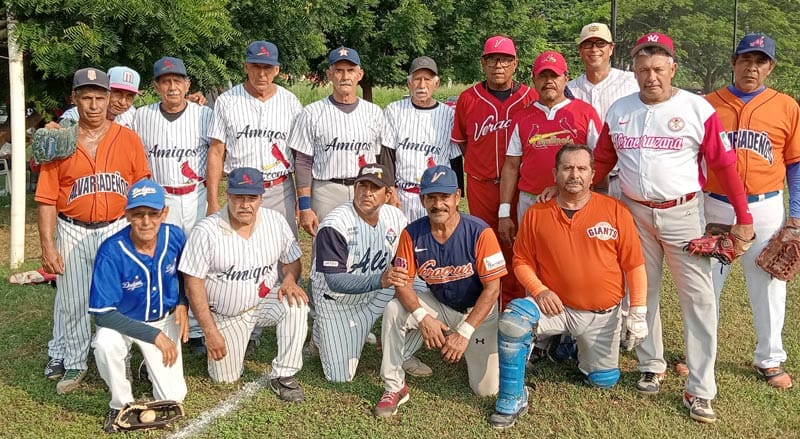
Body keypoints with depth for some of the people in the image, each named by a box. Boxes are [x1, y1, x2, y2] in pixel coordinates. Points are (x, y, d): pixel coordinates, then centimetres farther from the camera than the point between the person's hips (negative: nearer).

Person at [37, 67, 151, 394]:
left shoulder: (128, 139, 1)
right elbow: (47, 198, -1)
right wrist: (47, 246, -6)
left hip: (117, 230, 0)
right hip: (73, 233, 0)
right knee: (72, 302, 7)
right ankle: (71, 363, 23)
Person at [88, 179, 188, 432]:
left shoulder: (175, 237, -18)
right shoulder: (111, 252, -29)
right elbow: (103, 314, -27)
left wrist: (182, 304, -12)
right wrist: (154, 335, -28)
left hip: (165, 320, 2)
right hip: (123, 322, -2)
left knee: (173, 396, -6)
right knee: (105, 344, -37)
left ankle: (152, 364, 29)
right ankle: (121, 403, -7)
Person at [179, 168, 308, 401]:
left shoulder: (276, 221, -8)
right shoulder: (206, 231, -18)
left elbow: (291, 260, 6)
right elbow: (193, 284, -15)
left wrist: (289, 279, -19)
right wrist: (210, 331, -17)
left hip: (264, 301, 2)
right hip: (224, 315, -2)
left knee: (296, 304, -29)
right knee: (225, 378, 2)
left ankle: (283, 376, -16)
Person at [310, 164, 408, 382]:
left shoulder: (396, 218, -11)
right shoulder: (335, 225, -28)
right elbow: (335, 281, -33)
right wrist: (379, 281, -46)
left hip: (376, 294, 5)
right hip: (336, 299, -4)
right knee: (340, 376, -2)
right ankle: (320, 333, 27)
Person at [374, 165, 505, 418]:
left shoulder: (480, 232, -24)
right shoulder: (412, 234, -14)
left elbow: (492, 288, -21)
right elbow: (403, 282, -12)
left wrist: (464, 332, -25)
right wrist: (423, 317, -30)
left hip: (478, 311, -2)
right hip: (437, 305, 2)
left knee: (486, 389, -8)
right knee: (394, 310, -26)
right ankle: (394, 387, -11)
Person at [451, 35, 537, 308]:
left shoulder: (531, 99, -1)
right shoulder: (468, 99, 2)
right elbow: (461, 140, 15)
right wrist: (480, 166, 10)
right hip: (480, 186, 1)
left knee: (514, 246, 3)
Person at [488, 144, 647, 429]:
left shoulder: (615, 211, -7)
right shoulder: (536, 214, -4)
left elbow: (634, 264, -3)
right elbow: (522, 262, 2)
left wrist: (638, 313, -6)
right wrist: (539, 290, -16)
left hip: (603, 315, 1)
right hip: (555, 306, -1)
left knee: (604, 381, 9)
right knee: (512, 321, -29)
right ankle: (513, 400, -10)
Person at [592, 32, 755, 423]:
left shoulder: (698, 109, -9)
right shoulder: (618, 111, 2)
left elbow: (724, 166, -7)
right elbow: (601, 162, 11)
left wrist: (743, 219, -8)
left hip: (682, 214, -3)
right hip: (635, 214, 3)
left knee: (698, 298, -3)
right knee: (641, 292, 13)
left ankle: (699, 391, 4)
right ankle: (651, 366, 30)